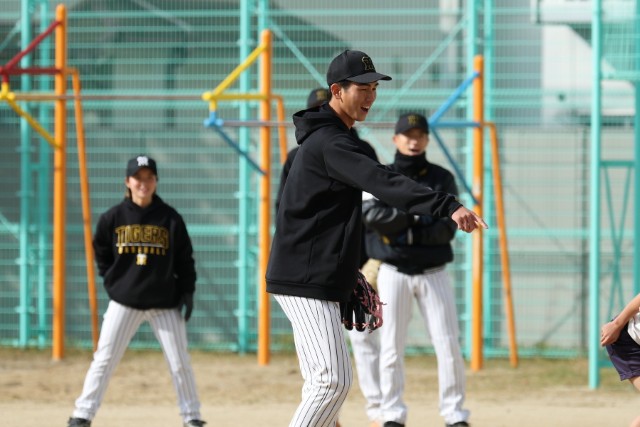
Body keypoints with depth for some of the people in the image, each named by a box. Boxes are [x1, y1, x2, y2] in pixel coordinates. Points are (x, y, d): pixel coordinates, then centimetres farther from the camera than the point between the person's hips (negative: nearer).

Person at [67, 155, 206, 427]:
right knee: (104, 359, -3)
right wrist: (113, 281, 4)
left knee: (179, 361, 0)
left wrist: (187, 291, -2)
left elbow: (184, 259, 4)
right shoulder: (113, 218, 0)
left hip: (165, 302, 0)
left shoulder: (170, 218, -1)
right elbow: (101, 252, 13)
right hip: (124, 302, 0)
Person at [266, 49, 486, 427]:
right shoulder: (331, 143, -17)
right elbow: (385, 184, -33)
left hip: (320, 281, 11)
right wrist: (448, 206, -44)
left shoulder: (323, 139, 17)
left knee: (327, 382, 14)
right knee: (333, 380, -14)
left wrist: (348, 272, 20)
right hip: (307, 283, -11)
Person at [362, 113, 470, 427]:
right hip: (394, 273, -1)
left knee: (448, 346, -3)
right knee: (392, 346, -1)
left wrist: (406, 233, -17)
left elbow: (447, 229, -6)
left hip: (433, 272, 1)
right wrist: (417, 212, -17)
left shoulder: (442, 179, 4)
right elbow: (373, 217, -14)